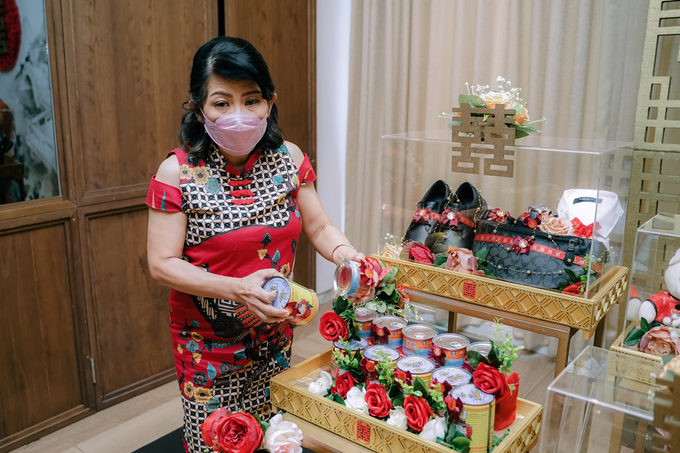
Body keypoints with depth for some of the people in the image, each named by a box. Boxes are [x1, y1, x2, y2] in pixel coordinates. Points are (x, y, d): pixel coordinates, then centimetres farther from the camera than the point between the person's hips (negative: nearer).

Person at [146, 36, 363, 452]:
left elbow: (319, 227, 0)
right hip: (207, 342, -3)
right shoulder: (177, 173, -16)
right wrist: (237, 288, -28)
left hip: (275, 335, 4)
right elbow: (162, 264, -16)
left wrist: (346, 255, -22)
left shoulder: (288, 158, -6)